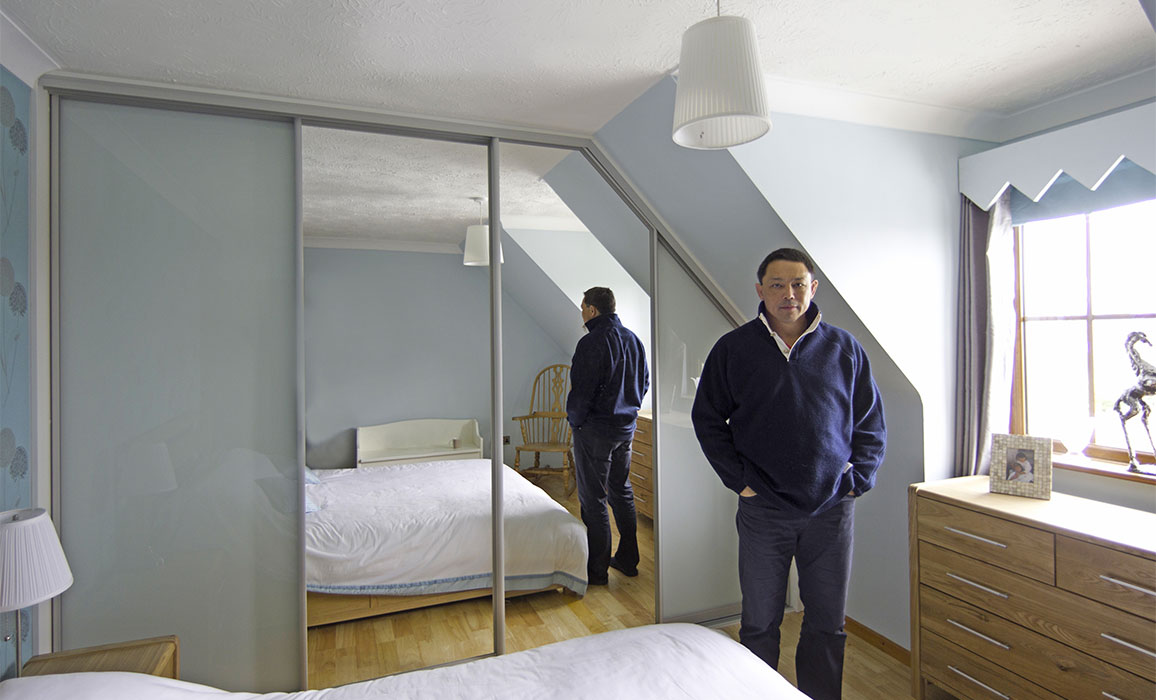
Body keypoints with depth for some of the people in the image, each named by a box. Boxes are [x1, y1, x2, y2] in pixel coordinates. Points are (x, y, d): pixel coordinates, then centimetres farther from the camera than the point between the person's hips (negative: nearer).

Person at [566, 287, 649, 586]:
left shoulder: (592, 343, -18)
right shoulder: (634, 340, 7)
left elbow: (581, 393, -20)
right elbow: (644, 383, 15)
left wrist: (574, 419, -4)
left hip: (595, 430, -8)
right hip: (626, 428, 8)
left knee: (593, 499, 2)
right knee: (621, 492, 19)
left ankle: (597, 570, 11)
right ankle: (628, 559, 29)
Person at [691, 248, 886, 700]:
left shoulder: (844, 348, 3)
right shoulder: (733, 349, -1)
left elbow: (872, 425, 9)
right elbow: (707, 419, 3)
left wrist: (855, 483, -2)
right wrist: (739, 480, -4)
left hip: (831, 510, 2)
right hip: (763, 511, -1)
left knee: (828, 626, 15)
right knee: (759, 625, 12)